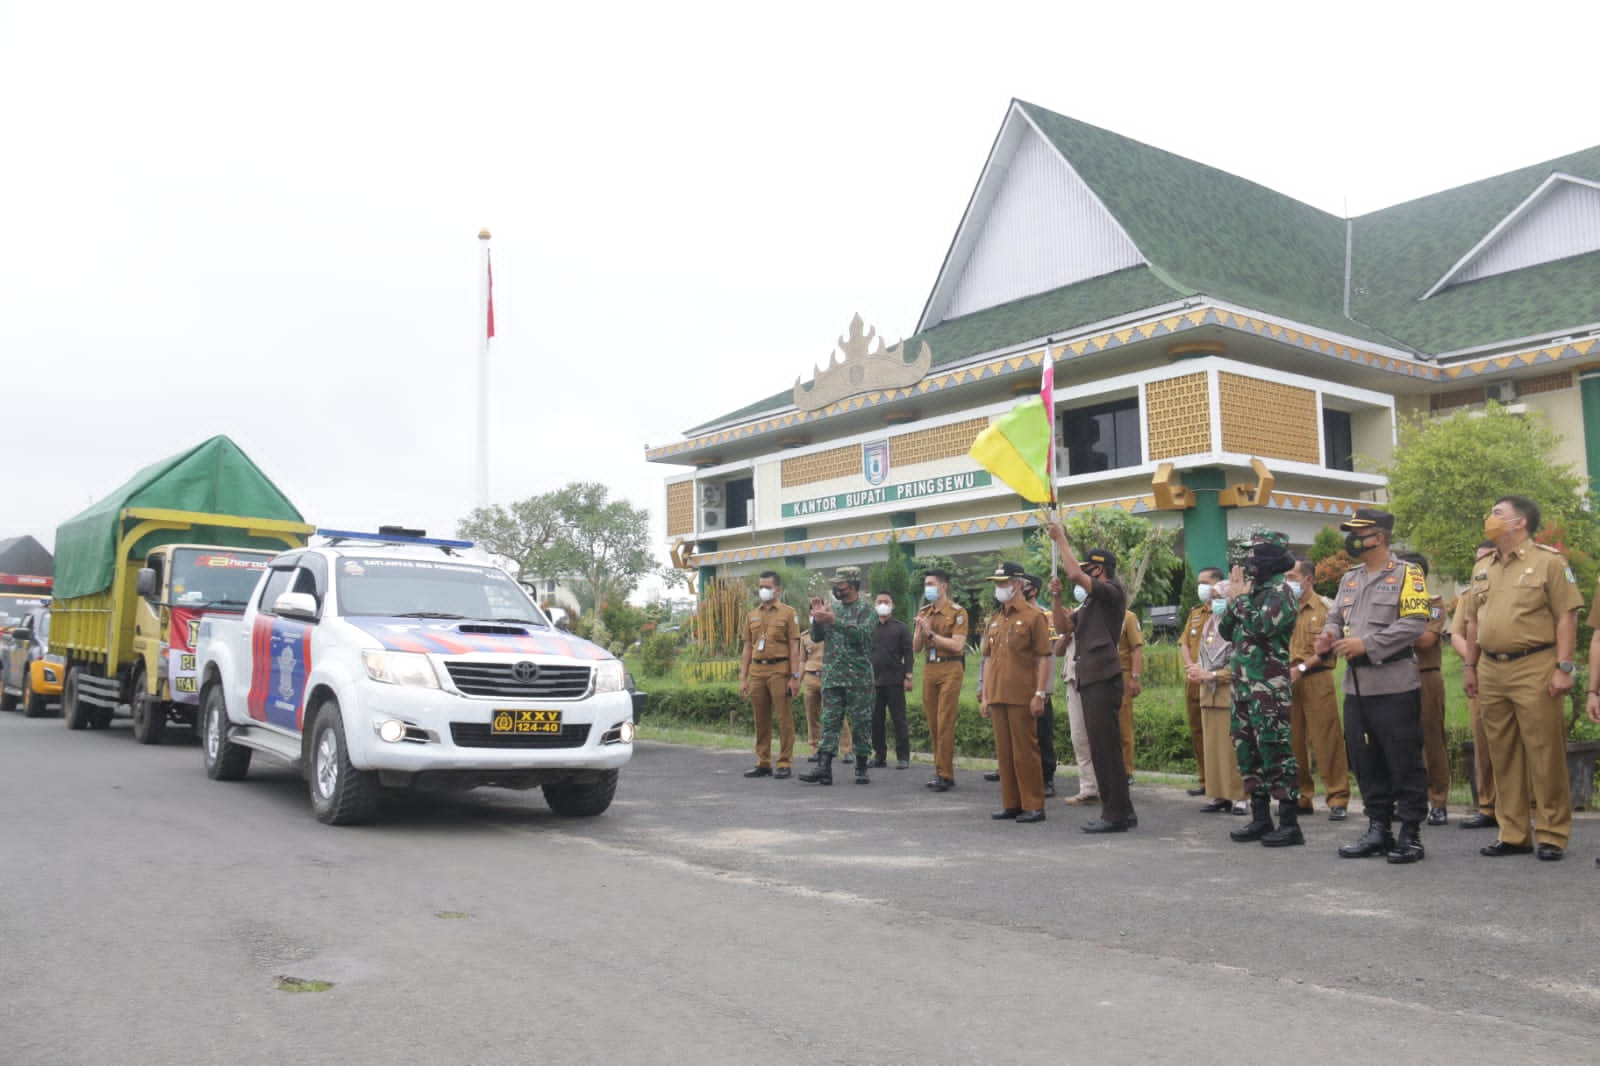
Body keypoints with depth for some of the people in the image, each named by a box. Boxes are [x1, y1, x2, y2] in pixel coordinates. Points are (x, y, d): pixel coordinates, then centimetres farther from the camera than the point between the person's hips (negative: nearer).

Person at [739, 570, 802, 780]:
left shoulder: (788, 613, 2)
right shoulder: (752, 615, 15)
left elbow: (794, 647, -3)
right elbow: (747, 648, 15)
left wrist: (795, 676, -10)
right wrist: (743, 678, 9)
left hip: (779, 670, -5)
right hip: (757, 671, 5)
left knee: (784, 719, -2)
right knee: (761, 721, 8)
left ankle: (784, 764, 3)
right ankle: (763, 763, 16)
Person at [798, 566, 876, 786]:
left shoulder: (866, 610, -2)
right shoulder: (833, 609, 14)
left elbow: (862, 634, -20)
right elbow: (816, 637, 11)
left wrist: (834, 620, -24)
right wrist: (817, 618, -7)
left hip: (858, 679, -5)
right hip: (832, 677, 5)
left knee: (861, 724, 2)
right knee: (829, 722, -1)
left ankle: (861, 769, 11)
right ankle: (824, 768, -6)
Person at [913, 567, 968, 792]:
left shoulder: (957, 612, -4)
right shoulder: (924, 613, 15)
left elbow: (957, 645, -14)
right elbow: (915, 649, 13)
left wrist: (931, 633, -12)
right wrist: (921, 630, -5)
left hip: (950, 669, -6)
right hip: (929, 669, 6)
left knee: (945, 723, -9)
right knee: (933, 724, 6)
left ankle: (944, 775, -6)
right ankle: (942, 771, 14)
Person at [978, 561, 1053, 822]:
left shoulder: (1033, 616, -4)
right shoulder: (995, 620, 16)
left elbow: (1043, 658, -8)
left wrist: (1040, 694, -14)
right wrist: (984, 695, 14)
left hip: (1022, 698, -7)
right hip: (998, 697, 7)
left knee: (1025, 751, -3)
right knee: (1004, 752, 9)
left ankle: (1034, 806, 5)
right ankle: (1011, 804, 17)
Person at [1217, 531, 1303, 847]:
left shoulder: (1279, 592, -9)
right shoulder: (1253, 589, 16)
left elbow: (1261, 627, -24)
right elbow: (1226, 630, 16)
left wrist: (1239, 598, -10)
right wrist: (1233, 599, 2)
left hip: (1269, 687, -9)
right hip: (1243, 685, 9)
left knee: (1275, 751, -6)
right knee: (1247, 751, 12)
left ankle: (1289, 824, 0)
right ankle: (1260, 819, 20)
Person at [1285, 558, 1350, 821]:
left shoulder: (1323, 609, -3)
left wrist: (1301, 668, -15)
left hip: (1316, 679, -5)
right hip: (1289, 682, 5)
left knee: (1326, 740, -4)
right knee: (1293, 742, 8)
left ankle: (1338, 799, 3)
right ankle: (1301, 797, 17)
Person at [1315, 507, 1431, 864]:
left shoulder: (1407, 575, -5)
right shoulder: (1349, 579, 17)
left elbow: (1414, 623, -14)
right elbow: (1336, 616, 18)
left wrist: (1366, 644, -19)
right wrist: (1330, 636, -5)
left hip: (1395, 684, -7)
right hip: (1356, 684, 7)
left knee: (1404, 763, -1)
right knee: (1365, 762, 11)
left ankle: (1410, 834, 8)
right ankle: (1378, 830, 22)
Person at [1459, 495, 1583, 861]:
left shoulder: (1549, 562, -3)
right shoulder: (1482, 568, 16)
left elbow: (1566, 616, -7)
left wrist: (1564, 667, -13)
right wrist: (1471, 667, 15)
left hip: (1534, 668, -6)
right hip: (1491, 670, 6)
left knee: (1545, 755, -2)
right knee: (1503, 756, 9)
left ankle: (1552, 835, 8)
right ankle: (1513, 834, 16)